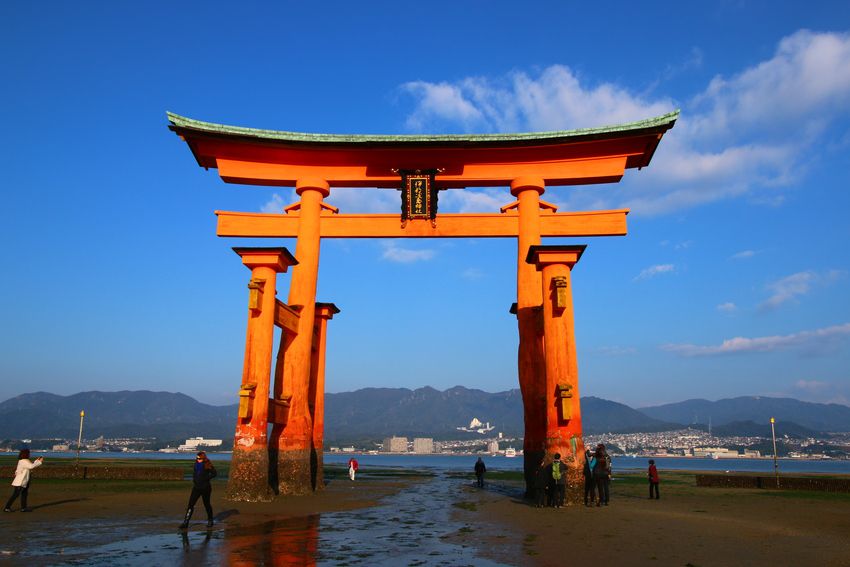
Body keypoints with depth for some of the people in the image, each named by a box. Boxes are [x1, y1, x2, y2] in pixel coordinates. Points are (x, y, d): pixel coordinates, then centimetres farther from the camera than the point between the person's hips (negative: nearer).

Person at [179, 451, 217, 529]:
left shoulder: (207, 465, -10)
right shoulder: (196, 465, 7)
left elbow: (214, 473, -9)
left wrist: (206, 478, -16)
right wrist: (194, 480, 8)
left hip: (205, 488, -5)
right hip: (196, 487, 5)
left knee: (207, 504, 9)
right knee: (190, 504, -5)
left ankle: (210, 520, 27)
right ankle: (185, 522, -4)